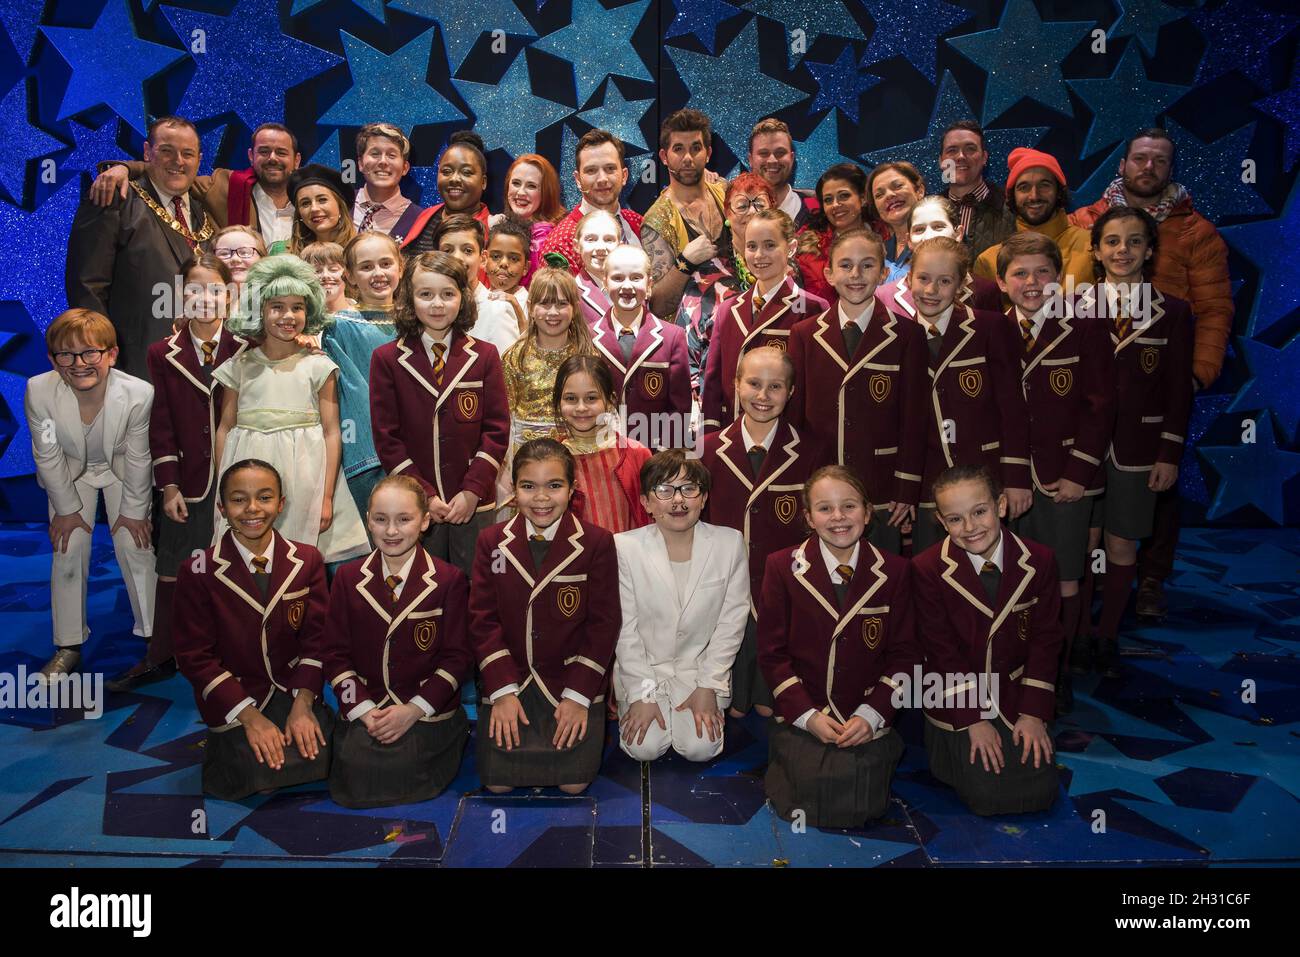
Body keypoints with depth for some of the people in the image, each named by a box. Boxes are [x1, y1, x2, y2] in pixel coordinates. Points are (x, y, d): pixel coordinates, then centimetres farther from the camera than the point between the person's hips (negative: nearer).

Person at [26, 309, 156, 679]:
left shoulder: (139, 393, -35)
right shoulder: (38, 391, -32)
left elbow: (138, 458, -20)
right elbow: (48, 457, -16)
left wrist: (134, 509, -10)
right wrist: (66, 507, -8)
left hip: (121, 470, -1)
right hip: (70, 472, 1)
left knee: (136, 548, -1)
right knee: (67, 554, 1)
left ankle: (154, 634, 17)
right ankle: (68, 645, 15)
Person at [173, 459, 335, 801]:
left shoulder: (307, 560, -2)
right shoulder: (198, 572, -10)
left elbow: (316, 638, 0)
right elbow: (195, 656, -8)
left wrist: (303, 703, -13)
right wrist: (250, 716, -15)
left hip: (293, 689, 3)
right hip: (233, 696, -2)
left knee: (317, 758, -18)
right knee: (265, 771, -20)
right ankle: (224, 748, 10)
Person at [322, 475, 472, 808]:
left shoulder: (450, 580, -2)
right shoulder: (348, 578, 6)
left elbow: (458, 656, -3)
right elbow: (335, 653, 6)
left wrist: (414, 709, -13)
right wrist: (362, 709, -8)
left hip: (427, 712, -2)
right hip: (364, 710, 2)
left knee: (399, 769, -23)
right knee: (355, 775, -19)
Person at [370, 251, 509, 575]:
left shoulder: (485, 355, 4)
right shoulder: (387, 359, 2)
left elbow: (497, 429, 1)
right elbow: (386, 436, -1)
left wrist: (473, 490, -8)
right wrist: (424, 495, -8)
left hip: (474, 504, 1)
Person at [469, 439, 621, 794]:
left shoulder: (597, 542, -6)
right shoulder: (492, 542, 1)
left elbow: (604, 623, -6)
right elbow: (483, 621, -1)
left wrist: (578, 695, -12)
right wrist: (503, 690, -10)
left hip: (573, 681, -1)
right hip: (510, 681, 2)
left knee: (573, 782, -12)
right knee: (497, 781, -9)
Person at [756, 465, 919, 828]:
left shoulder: (894, 571, 1)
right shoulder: (783, 567, -3)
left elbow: (904, 654, 3)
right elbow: (772, 652, -2)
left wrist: (871, 715, -9)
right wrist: (807, 715, -11)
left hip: (868, 721, 1)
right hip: (801, 717, -1)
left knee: (861, 805, -13)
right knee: (814, 796, -17)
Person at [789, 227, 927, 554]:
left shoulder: (907, 335, 0)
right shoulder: (804, 334, 5)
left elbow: (914, 417, -1)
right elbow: (792, 411, 4)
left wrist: (907, 490, -5)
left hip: (881, 495, -1)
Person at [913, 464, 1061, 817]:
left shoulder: (1039, 560, -8)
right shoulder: (928, 569, -15)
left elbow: (1044, 641, -3)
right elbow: (941, 651, -11)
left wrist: (1034, 712, -9)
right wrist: (973, 719, -13)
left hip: (1016, 696, 3)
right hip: (958, 703, -2)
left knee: (1038, 793, -5)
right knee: (988, 795, -12)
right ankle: (956, 749, 18)